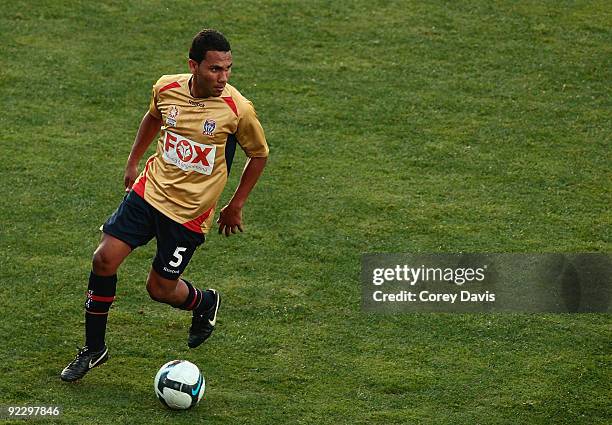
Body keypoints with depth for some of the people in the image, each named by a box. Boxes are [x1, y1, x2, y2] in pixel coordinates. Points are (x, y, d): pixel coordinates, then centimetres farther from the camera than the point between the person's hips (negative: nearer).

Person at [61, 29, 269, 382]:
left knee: (160, 288, 1)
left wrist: (236, 206, 4)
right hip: (150, 190, 3)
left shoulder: (238, 109, -17)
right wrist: (134, 161, 20)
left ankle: (205, 303, 37)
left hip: (190, 211, -3)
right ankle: (94, 349, 10)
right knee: (104, 260, -8)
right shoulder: (167, 88, -7)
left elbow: (259, 154, 1)